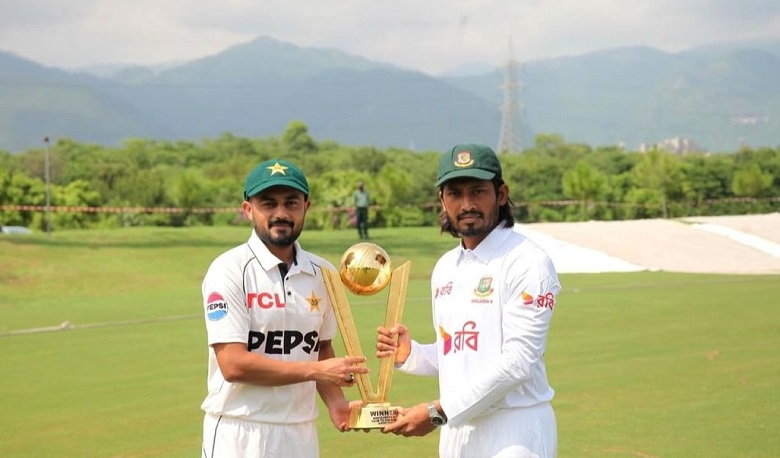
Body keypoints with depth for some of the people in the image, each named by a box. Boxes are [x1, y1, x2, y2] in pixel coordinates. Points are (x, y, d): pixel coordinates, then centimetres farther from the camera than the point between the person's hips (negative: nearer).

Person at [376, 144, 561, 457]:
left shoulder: (527, 262, -11)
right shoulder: (445, 268, 14)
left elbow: (517, 363, -19)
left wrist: (437, 411, -19)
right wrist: (409, 354, 2)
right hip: (456, 431, 8)